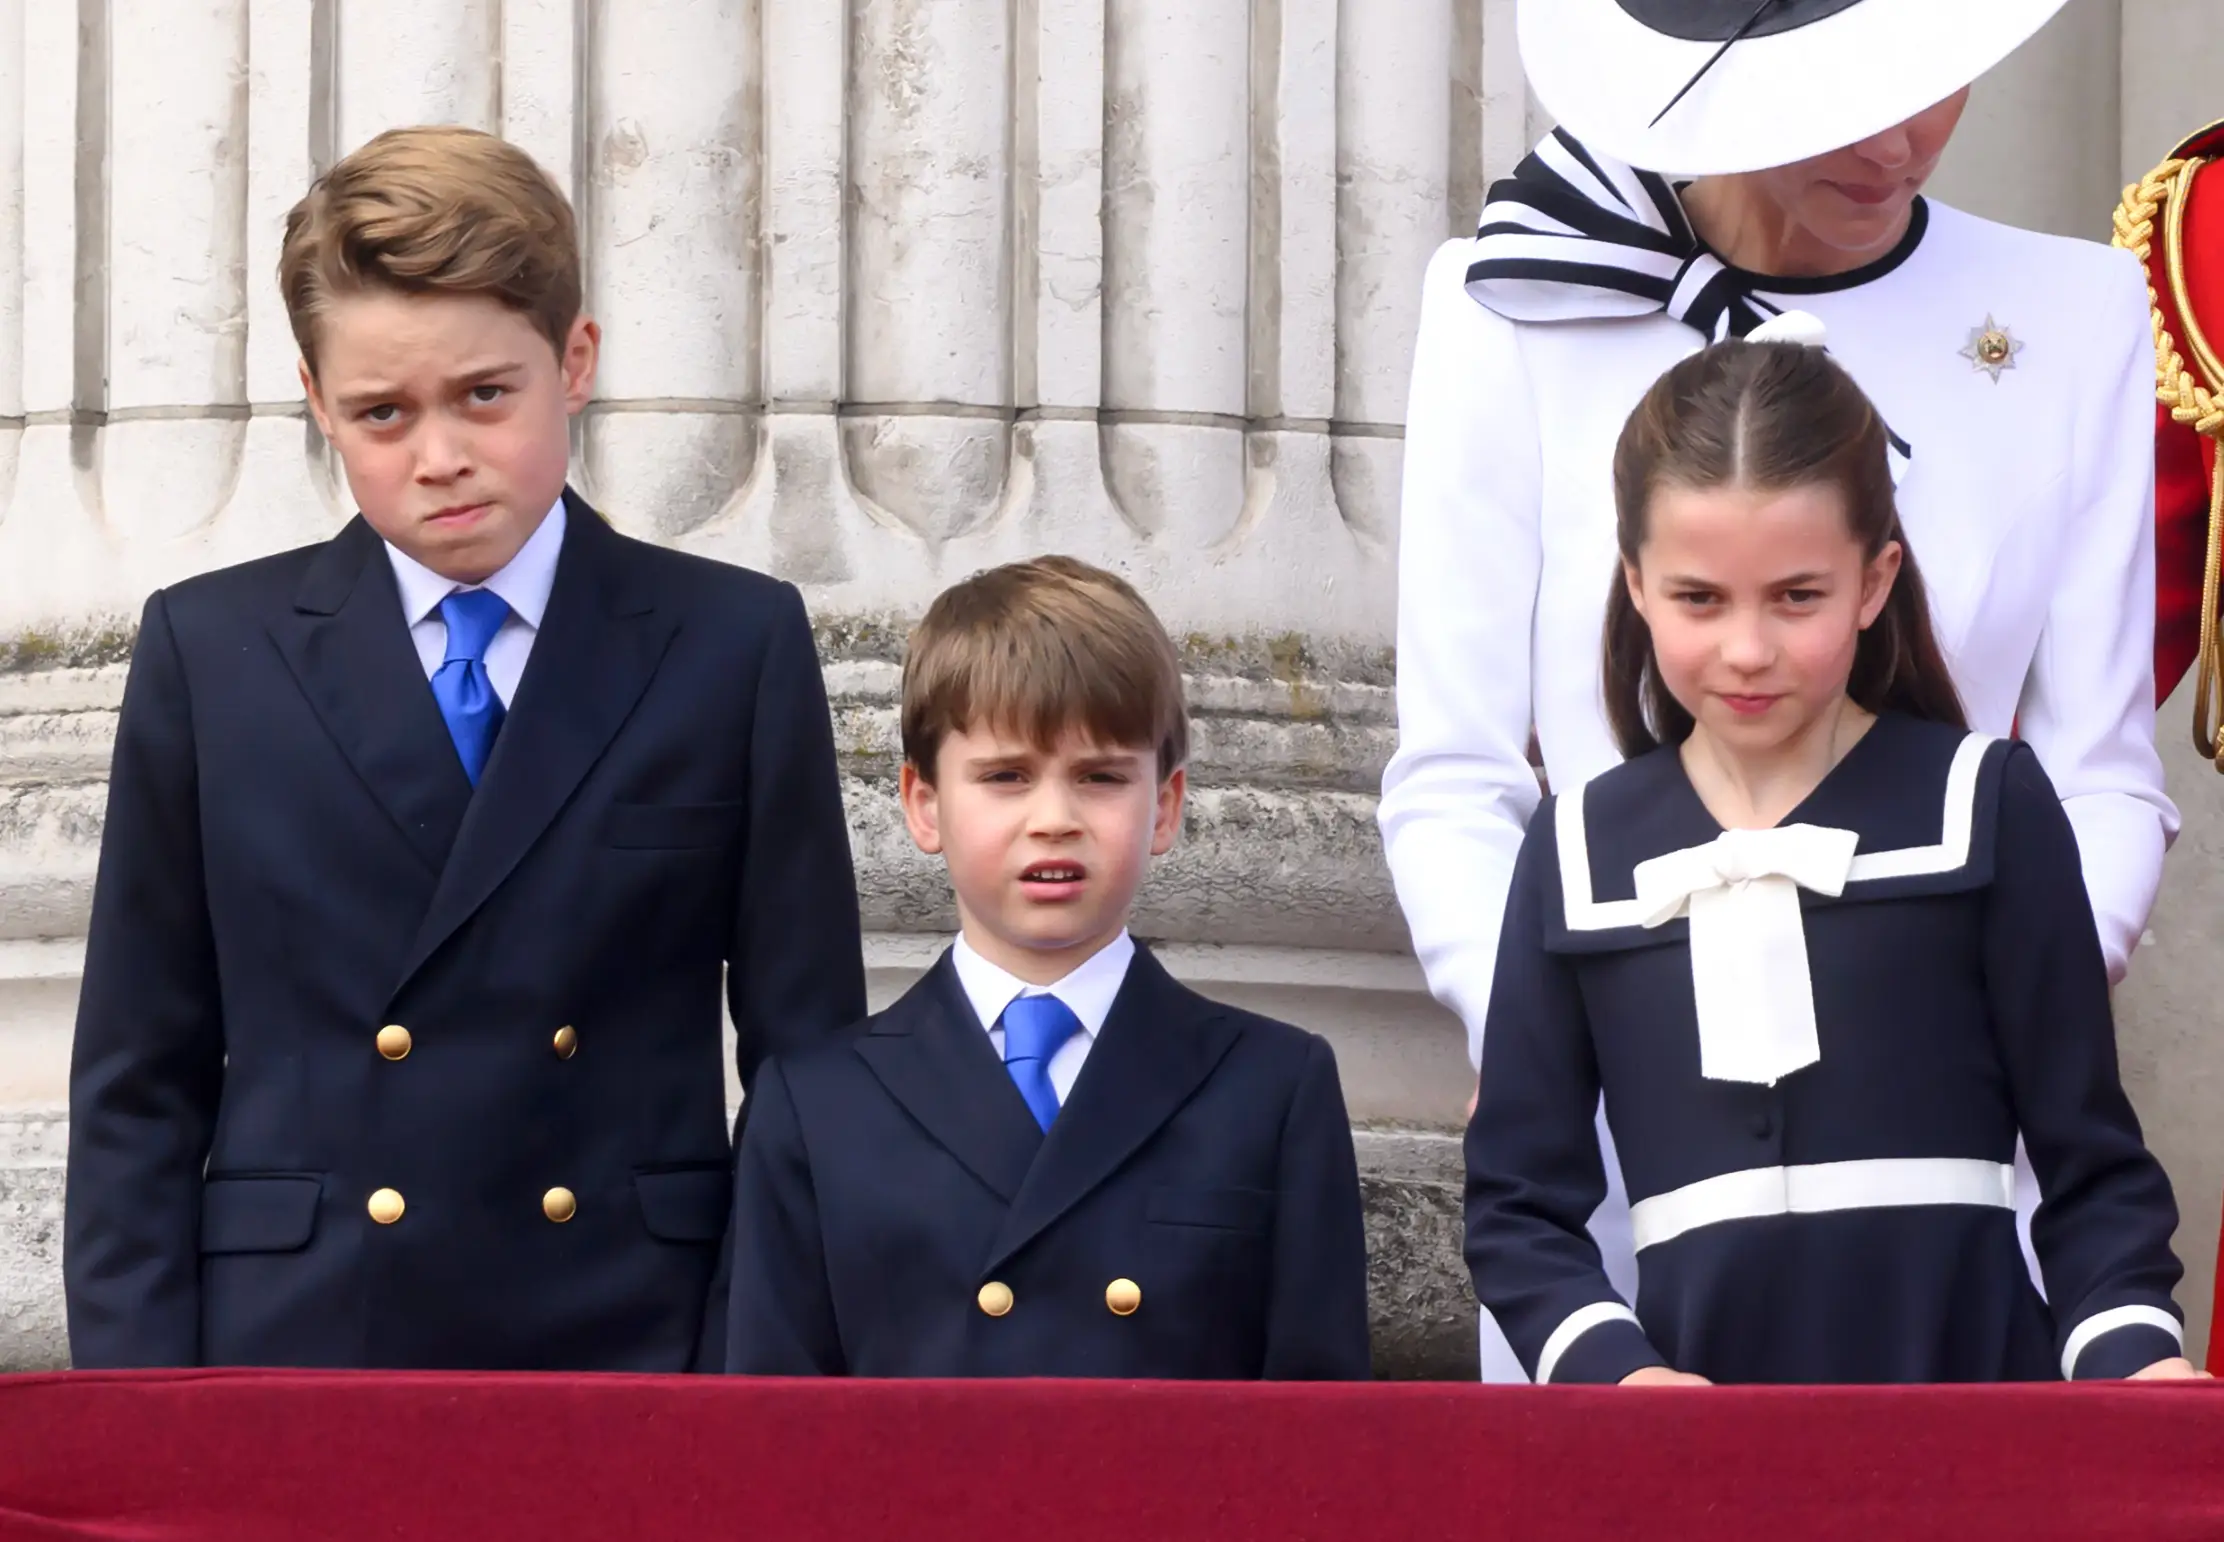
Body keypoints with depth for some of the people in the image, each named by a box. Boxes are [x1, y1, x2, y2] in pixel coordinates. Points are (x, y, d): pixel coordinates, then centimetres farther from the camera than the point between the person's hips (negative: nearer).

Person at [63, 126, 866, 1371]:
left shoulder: (736, 649, 6)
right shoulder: (211, 653, 9)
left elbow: (810, 1068, 6)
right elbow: (142, 1083, 8)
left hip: (634, 1353, 0)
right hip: (293, 1346, 1)